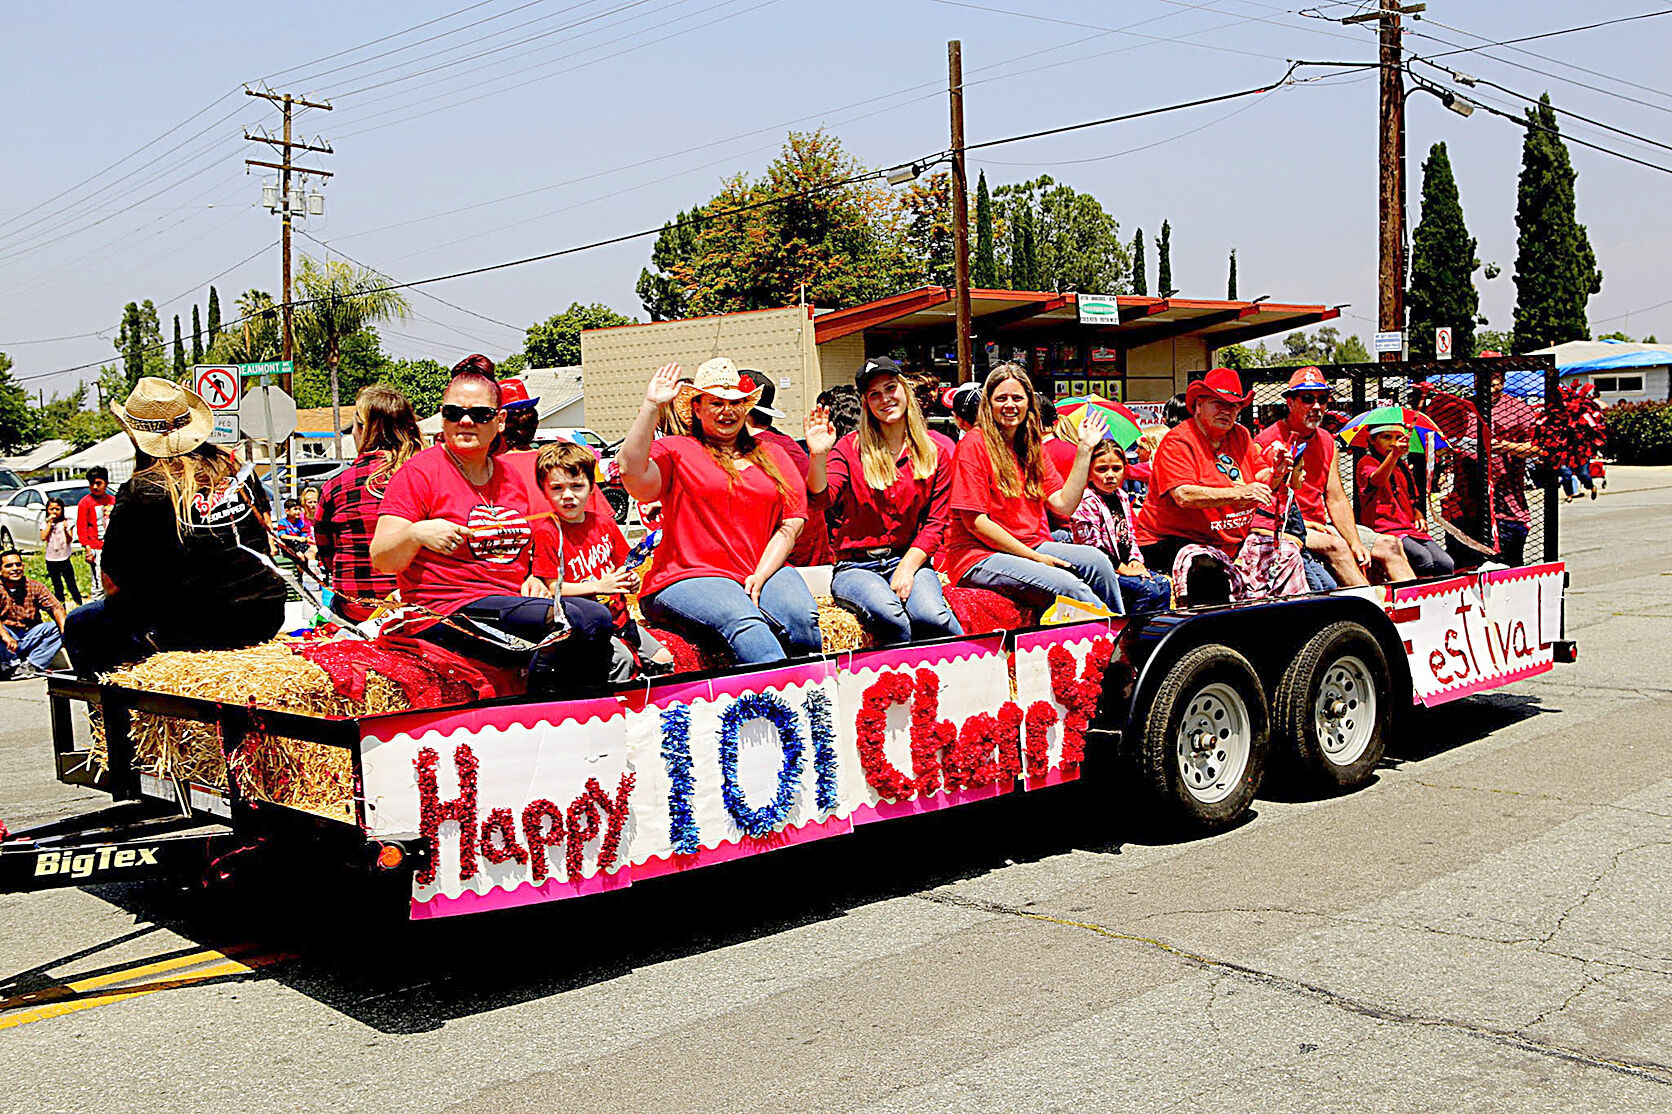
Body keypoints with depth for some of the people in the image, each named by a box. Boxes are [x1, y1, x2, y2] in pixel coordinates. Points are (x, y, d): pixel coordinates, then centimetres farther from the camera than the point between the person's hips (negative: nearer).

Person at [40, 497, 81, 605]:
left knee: (71, 583, -3)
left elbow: (70, 540, -8)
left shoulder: (66, 523, 0)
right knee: (57, 585, 10)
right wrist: (50, 523, -11)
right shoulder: (46, 525, 4)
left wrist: (65, 530, -26)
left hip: (65, 559, -2)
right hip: (51, 560, 2)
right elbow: (43, 537, -13)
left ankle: (79, 603, 3)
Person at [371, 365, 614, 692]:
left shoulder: (510, 479, 18)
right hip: (447, 614, -7)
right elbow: (381, 560, -7)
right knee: (589, 619, -27)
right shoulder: (418, 473, -2)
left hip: (513, 603, 7)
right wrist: (415, 534, -27)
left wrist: (532, 579, 10)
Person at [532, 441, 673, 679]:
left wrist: (631, 580, -3)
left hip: (619, 617, 6)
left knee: (663, 659, -4)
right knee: (621, 658, -26)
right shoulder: (547, 532, -8)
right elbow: (552, 587, -11)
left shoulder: (605, 524, 9)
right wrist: (598, 586, -18)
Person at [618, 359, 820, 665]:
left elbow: (791, 525, 13)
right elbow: (632, 473, -11)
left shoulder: (772, 455, 22)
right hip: (691, 577, -3)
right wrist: (651, 405, -12)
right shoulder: (675, 450, 11)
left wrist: (760, 577, -3)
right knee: (743, 622, -35)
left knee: (801, 617, -30)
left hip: (766, 571, 4)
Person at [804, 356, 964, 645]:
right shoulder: (850, 447, 4)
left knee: (930, 616, -31)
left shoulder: (938, 450, 7)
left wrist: (907, 567, -9)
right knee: (889, 616, -34)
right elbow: (823, 497, -12)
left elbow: (936, 522, 5)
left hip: (910, 559, 1)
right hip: (856, 566, -1)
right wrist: (818, 456, -31)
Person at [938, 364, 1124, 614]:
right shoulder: (974, 444, -8)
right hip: (980, 555, -7)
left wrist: (1084, 449, 2)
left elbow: (1064, 505, 5)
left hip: (1031, 546, 7)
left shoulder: (1032, 446, 14)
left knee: (1096, 561, -17)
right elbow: (975, 521, -13)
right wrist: (1035, 557, -13)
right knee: (1066, 584, -28)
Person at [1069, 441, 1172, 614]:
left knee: (1164, 584, -3)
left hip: (1125, 564, 9)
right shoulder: (1086, 502, -14)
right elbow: (1092, 544, -19)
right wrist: (1122, 569, -17)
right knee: (1149, 589, -22)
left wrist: (1135, 559, 2)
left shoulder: (1122, 497, 14)